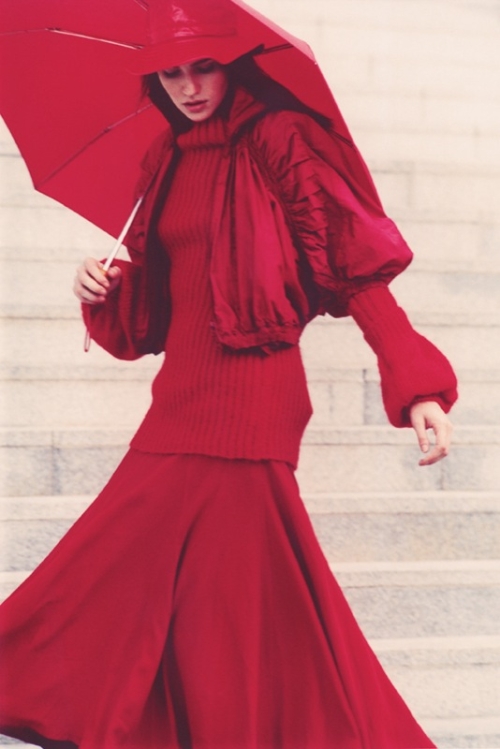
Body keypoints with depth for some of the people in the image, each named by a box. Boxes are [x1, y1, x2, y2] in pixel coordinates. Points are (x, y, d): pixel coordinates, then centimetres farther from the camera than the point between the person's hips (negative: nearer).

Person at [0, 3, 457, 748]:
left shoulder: (280, 140, -4)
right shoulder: (168, 162, 16)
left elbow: (358, 271, -9)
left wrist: (415, 385, -19)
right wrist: (107, 291, 0)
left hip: (250, 400, -7)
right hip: (180, 401, 7)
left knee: (238, 606, -10)